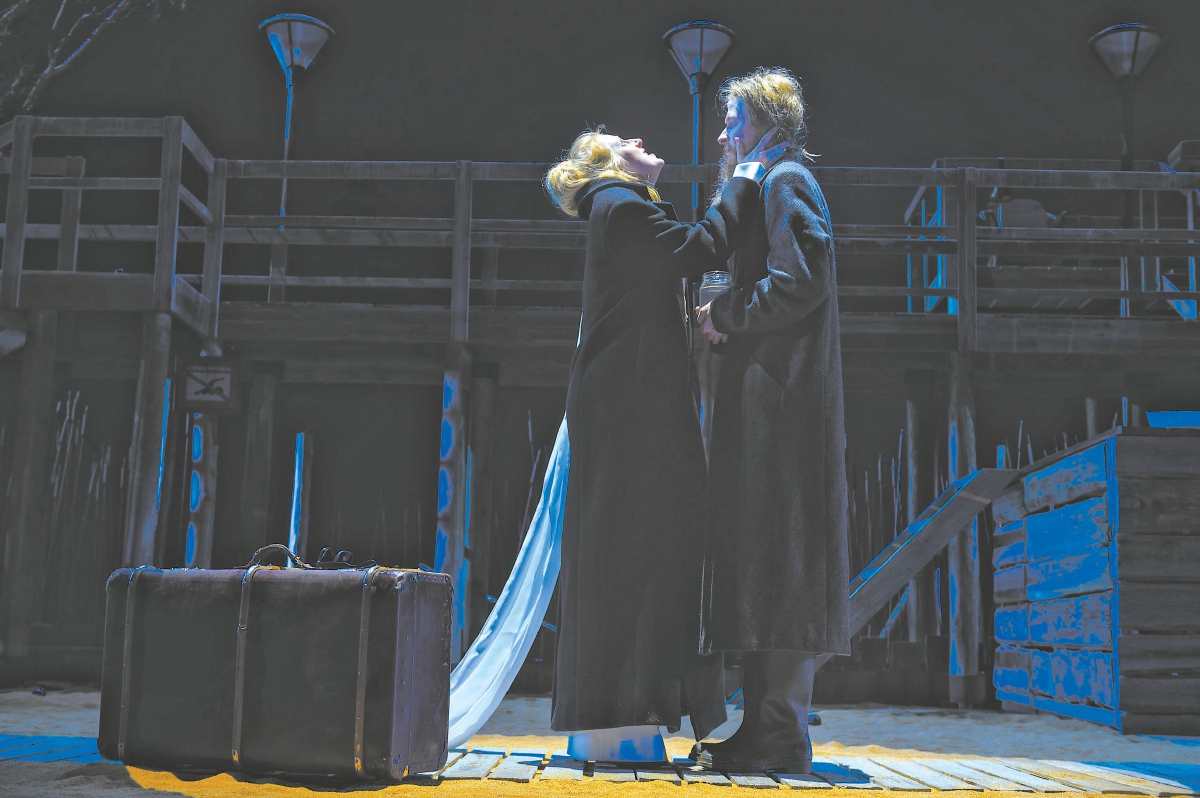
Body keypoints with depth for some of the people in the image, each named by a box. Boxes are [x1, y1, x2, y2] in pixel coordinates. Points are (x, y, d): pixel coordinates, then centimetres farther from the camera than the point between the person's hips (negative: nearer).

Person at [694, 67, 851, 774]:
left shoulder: (787, 183, -5)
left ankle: (782, 735, -6)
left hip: (782, 397, -10)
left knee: (777, 553, -10)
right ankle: (769, 724, 13)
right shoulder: (772, 187, 25)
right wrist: (727, 317, 11)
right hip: (767, 395, 10)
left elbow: (802, 280, -19)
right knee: (763, 556, 8)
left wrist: (727, 314, -8)